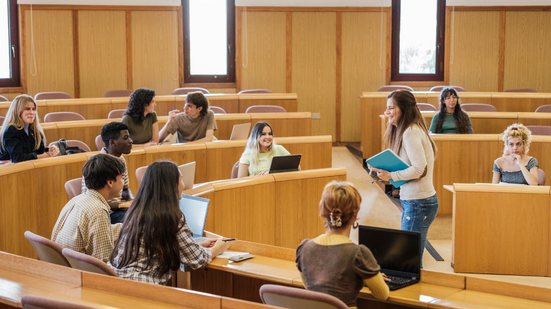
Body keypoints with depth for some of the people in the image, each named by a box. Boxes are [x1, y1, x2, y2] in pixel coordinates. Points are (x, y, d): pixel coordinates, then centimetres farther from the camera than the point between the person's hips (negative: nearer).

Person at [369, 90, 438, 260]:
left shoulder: (410, 132, -15)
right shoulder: (409, 130, 14)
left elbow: (419, 168, -23)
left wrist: (391, 176, -15)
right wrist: (385, 172, 4)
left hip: (418, 203, -10)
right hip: (413, 201, 10)